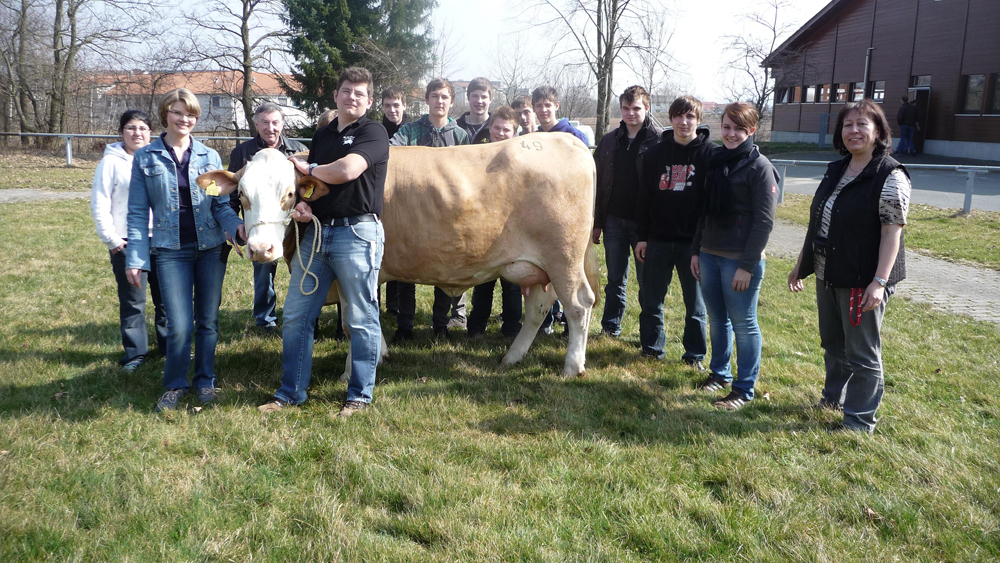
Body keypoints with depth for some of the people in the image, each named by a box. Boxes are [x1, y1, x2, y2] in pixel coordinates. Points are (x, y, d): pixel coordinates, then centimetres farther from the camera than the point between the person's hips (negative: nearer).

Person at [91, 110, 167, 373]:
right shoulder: (112, 162, -2)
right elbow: (99, 204, -3)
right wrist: (111, 239, -7)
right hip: (127, 243, -3)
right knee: (133, 302, 2)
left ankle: (169, 345, 23)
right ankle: (135, 353, 13)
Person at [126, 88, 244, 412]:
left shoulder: (210, 157, 6)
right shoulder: (145, 158, 3)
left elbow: (221, 203, 5)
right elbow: (138, 212, 2)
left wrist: (237, 227, -16)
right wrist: (135, 259, -5)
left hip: (211, 248, 2)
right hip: (171, 251, -2)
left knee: (208, 320, 9)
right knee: (180, 325, -7)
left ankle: (205, 380, 25)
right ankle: (175, 385, 14)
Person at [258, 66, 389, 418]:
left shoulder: (373, 133, -2)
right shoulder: (322, 136, 19)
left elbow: (347, 170, -18)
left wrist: (308, 169, -1)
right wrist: (302, 204, 0)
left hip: (357, 233, -7)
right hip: (316, 231, 7)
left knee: (361, 318, 1)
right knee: (295, 316, 6)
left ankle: (360, 396, 13)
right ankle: (291, 393, 18)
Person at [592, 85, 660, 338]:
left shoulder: (658, 142, -5)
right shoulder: (609, 141, 9)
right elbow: (598, 184, 10)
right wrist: (596, 222, 7)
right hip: (614, 220, 4)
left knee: (647, 280, 5)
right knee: (615, 279, 13)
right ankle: (611, 326, 23)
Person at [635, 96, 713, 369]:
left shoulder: (710, 154, -4)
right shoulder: (655, 153, 4)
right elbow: (644, 197, 6)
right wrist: (642, 236, 3)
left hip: (694, 241, -2)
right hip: (658, 240, 2)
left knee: (695, 302, 9)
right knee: (651, 299, 8)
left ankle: (695, 354, 21)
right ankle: (652, 346, 24)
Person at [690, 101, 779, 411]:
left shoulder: (759, 167, -10)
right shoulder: (716, 161, 9)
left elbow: (764, 221, -13)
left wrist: (747, 266, -16)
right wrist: (696, 250, 11)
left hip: (740, 260, -6)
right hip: (710, 255, 6)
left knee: (743, 323, 2)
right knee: (717, 319, 15)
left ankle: (745, 389, 12)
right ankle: (720, 373, 31)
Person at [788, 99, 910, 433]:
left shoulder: (890, 176, -12)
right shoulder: (836, 171, 11)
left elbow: (892, 232, -18)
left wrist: (879, 282, -24)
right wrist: (801, 264, 17)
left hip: (862, 280, -7)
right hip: (828, 276, 7)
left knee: (862, 352, 2)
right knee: (832, 342, 20)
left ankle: (860, 421, 13)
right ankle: (834, 396, 39)